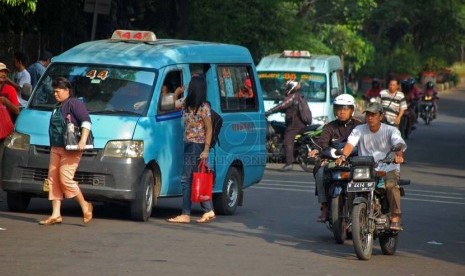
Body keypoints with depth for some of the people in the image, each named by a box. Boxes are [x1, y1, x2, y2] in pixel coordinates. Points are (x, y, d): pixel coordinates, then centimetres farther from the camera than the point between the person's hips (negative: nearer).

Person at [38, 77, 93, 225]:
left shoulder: (74, 103, -8)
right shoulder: (57, 107, 20)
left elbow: (86, 121, -17)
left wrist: (83, 141, -26)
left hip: (70, 150, -9)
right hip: (56, 149, 9)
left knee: (65, 178, -15)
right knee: (53, 179, 2)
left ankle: (85, 206, 2)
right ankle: (56, 215, 3)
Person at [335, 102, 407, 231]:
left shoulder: (390, 130, -1)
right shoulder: (359, 130, 6)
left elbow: (399, 143, -20)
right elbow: (350, 143, -12)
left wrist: (398, 154, -46)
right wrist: (343, 155, -35)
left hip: (388, 169, -2)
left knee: (391, 185, -33)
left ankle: (395, 219, -30)